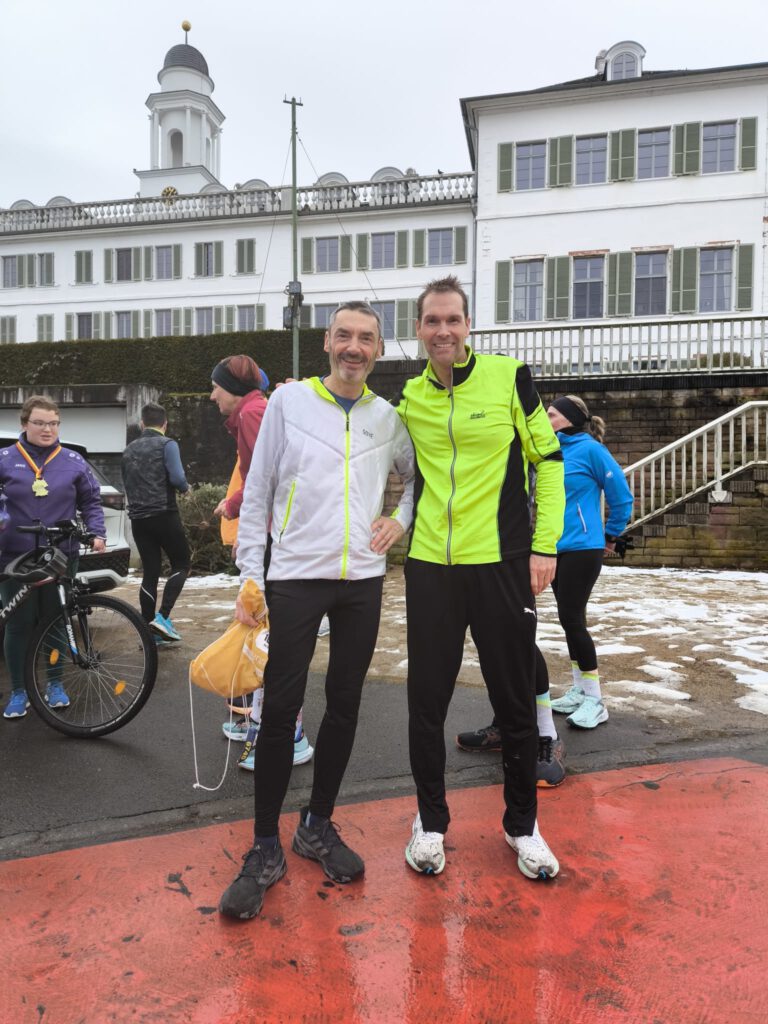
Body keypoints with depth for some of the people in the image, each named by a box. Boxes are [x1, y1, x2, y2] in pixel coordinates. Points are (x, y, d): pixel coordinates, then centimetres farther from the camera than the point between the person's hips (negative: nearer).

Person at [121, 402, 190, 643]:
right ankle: (163, 616, -9)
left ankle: (149, 631, 9)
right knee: (181, 564, 6)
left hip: (138, 519, 6)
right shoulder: (167, 445, -5)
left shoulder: (128, 450, 15)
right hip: (164, 515, -6)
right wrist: (186, 488, 4)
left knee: (150, 573, 8)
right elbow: (177, 478, -16)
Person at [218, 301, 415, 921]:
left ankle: (318, 827, 28)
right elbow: (257, 493, 0)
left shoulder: (388, 417, 8)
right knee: (281, 711, -1)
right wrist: (250, 578, -4)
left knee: (344, 707, 10)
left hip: (363, 580, 3)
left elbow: (419, 477, 24)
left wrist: (401, 520, 4)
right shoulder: (289, 400, 1)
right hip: (295, 577, -3)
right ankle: (266, 849, 15)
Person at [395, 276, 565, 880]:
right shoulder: (410, 396, 6)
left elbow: (549, 459, -1)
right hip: (430, 567, 3)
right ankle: (431, 821, 30)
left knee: (515, 702, 10)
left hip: (502, 563, -2)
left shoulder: (508, 376, -3)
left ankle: (523, 824, 32)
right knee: (427, 701, 9)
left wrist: (545, 545, -7)